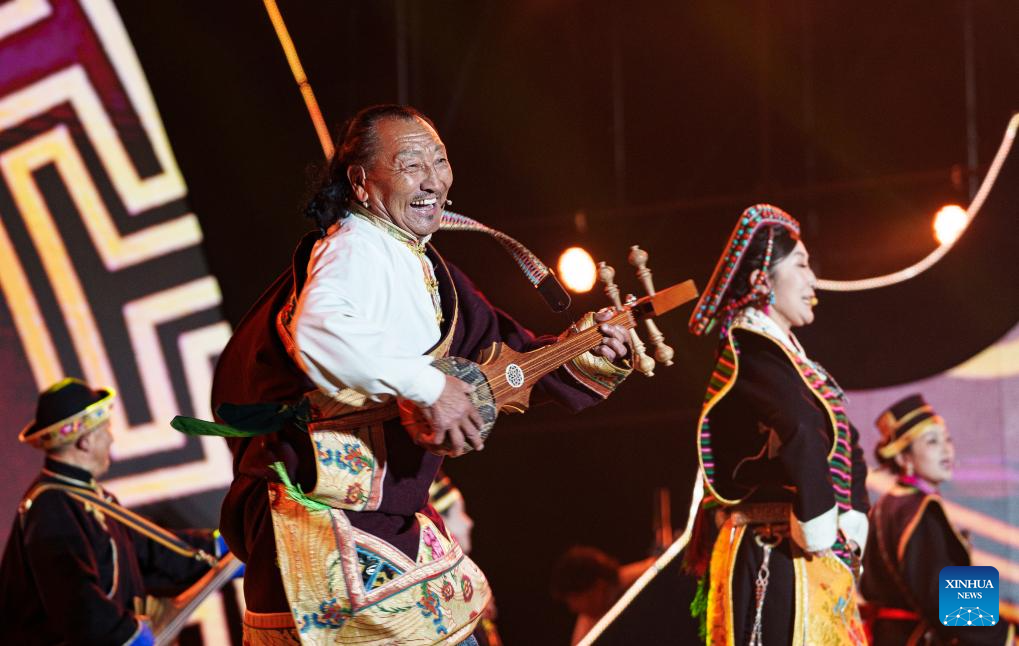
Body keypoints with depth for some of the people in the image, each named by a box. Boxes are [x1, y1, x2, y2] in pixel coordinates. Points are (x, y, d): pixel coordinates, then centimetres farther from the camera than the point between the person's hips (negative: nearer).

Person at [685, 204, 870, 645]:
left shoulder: (781, 353, 19)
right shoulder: (751, 350, -11)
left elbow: (847, 444, 19)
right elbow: (799, 433, -29)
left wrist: (854, 522, 3)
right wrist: (818, 527, -20)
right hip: (776, 556, -10)